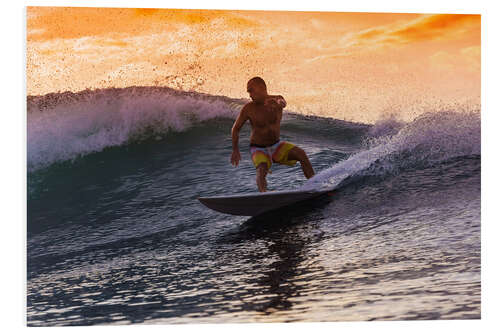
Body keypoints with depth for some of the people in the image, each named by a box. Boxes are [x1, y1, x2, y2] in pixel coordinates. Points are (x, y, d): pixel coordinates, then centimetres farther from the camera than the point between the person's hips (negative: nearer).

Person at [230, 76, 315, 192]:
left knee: (301, 154, -20)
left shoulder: (276, 99, -10)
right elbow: (235, 129, 1)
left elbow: (282, 103, -37)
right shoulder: (248, 108, -14)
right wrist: (235, 150, 0)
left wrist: (278, 104, -62)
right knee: (262, 170, -32)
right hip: (258, 150, -2)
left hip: (276, 146, 2)